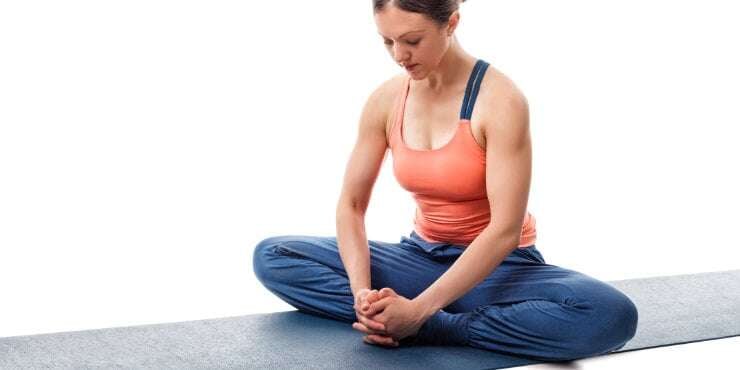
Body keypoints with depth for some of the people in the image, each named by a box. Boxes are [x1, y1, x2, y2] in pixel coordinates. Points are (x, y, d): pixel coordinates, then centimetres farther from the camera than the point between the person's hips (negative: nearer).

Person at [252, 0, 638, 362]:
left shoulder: (500, 100, -20)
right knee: (272, 256, -9)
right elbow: (351, 205, -3)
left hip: (496, 266, -4)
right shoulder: (385, 100, -5)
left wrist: (418, 312, -30)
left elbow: (506, 229, -25)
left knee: (609, 314, -35)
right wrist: (363, 292, -22)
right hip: (422, 257, 4)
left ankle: (427, 329, -24)